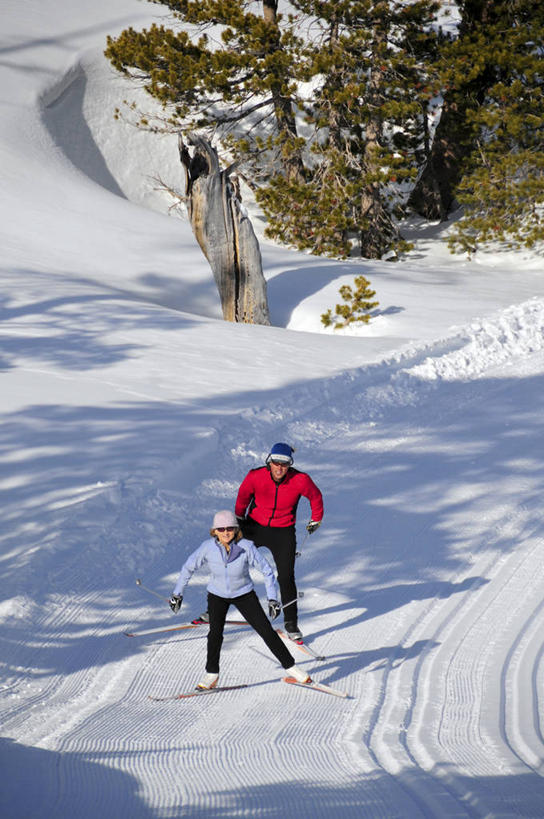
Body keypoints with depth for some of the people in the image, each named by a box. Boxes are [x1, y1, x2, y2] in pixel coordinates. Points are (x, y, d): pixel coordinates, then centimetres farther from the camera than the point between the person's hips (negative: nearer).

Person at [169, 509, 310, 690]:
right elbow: (188, 568, -5)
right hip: (217, 595, 1)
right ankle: (211, 674, -1)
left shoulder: (246, 547, -24)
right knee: (215, 632, -18)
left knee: (266, 630, -3)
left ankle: (290, 666, 11)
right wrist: (177, 593, 1)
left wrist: (272, 598, -16)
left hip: (244, 594, 0)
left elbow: (266, 570, -13)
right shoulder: (208, 547, -20)